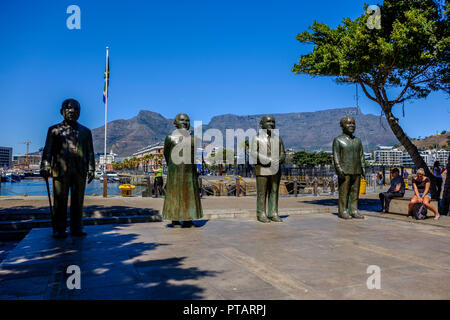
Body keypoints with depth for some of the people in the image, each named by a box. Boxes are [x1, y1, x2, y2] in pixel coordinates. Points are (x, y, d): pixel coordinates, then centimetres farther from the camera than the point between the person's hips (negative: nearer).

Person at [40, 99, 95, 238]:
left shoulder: (85, 131, 17)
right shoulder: (54, 130, 12)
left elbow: (90, 152, 14)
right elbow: (48, 150, 6)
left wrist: (91, 169, 6)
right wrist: (45, 167, -7)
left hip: (80, 171, 2)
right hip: (60, 169, -2)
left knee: (78, 200, 4)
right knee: (60, 201, -1)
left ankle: (77, 228, 12)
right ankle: (59, 229, 7)